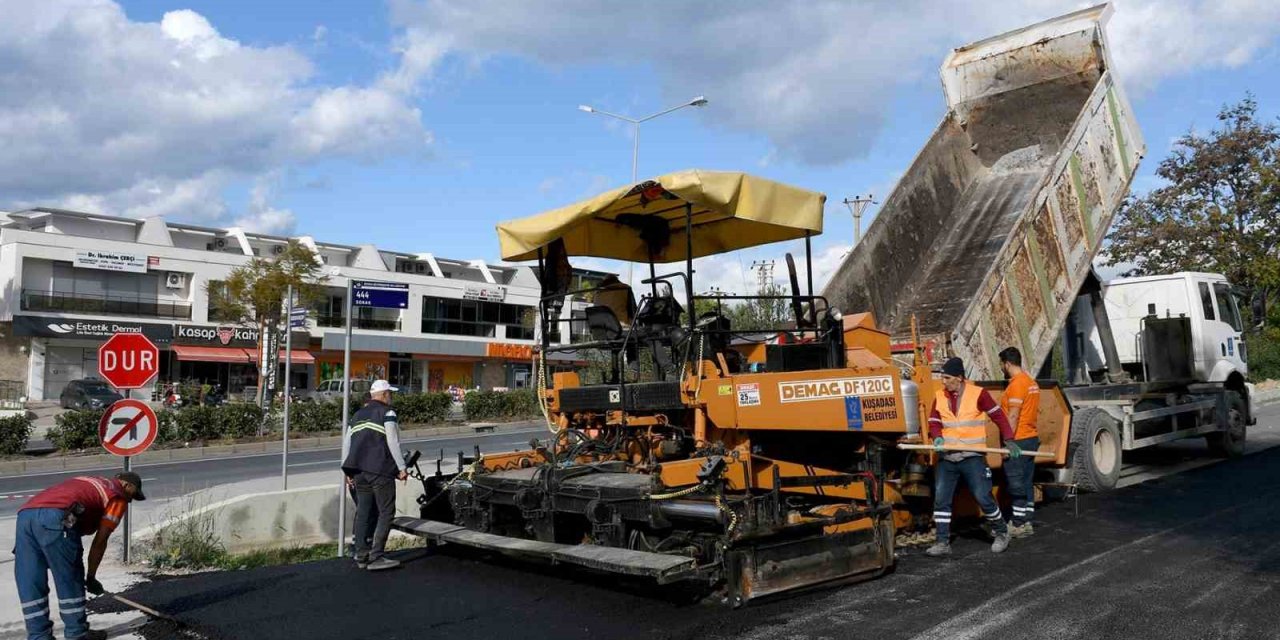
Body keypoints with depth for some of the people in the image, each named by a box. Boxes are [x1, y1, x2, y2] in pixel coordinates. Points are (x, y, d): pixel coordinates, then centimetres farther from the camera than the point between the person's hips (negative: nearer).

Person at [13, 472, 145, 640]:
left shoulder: (90, 483, 36)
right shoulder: (118, 496, 14)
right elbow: (100, 540, 11)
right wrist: (91, 577, 20)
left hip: (25, 514, 7)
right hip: (55, 517, -7)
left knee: (30, 586, 13)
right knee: (70, 581, 8)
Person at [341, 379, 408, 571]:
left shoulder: (358, 415, 21)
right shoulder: (386, 413, -2)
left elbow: (346, 443, 19)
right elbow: (393, 442, -10)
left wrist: (349, 471, 23)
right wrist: (402, 468, -7)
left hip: (359, 470, 7)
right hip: (380, 469, -7)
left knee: (363, 512, 12)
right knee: (386, 512, -2)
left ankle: (361, 556, 14)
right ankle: (376, 557, -7)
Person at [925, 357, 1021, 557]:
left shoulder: (978, 393, -7)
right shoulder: (939, 396, 4)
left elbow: (998, 415, 1)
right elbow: (934, 423, 9)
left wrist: (1009, 440, -4)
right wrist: (937, 437, -12)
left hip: (972, 458, -4)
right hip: (947, 458, 4)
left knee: (983, 497, -1)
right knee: (941, 499, 0)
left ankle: (1001, 533, 23)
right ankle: (943, 542, 9)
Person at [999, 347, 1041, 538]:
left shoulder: (1017, 384, -16)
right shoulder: (1031, 382, 14)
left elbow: (1013, 416, -20)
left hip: (1018, 440, -10)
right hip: (1031, 438, 10)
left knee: (1016, 484, -5)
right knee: (1026, 482, 13)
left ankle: (1017, 524, -1)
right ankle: (1026, 522, 18)